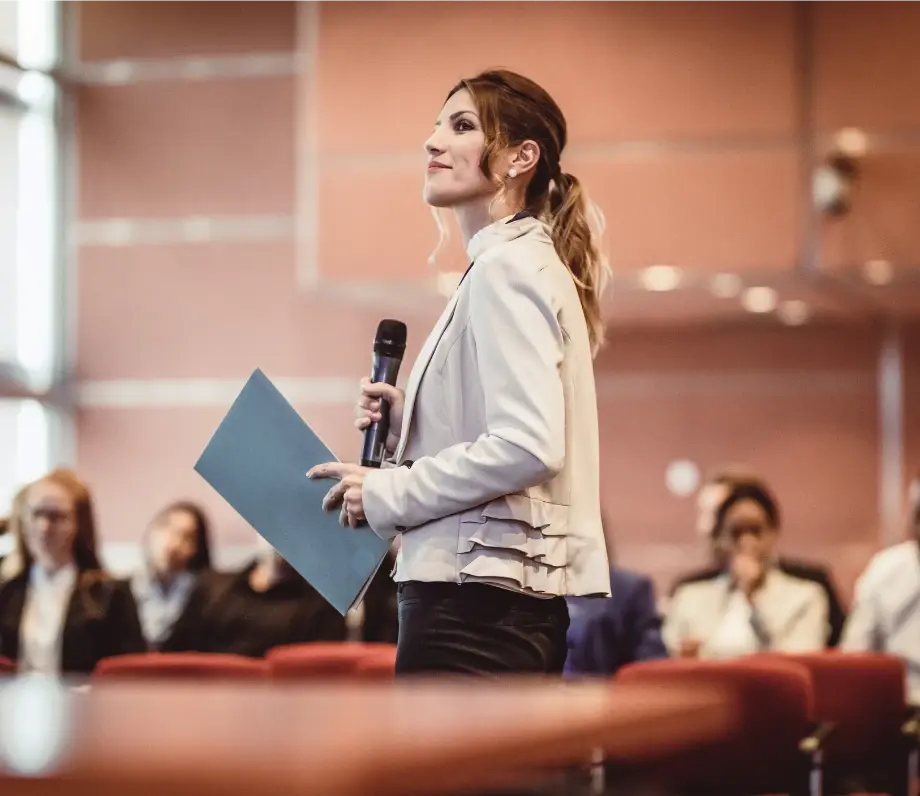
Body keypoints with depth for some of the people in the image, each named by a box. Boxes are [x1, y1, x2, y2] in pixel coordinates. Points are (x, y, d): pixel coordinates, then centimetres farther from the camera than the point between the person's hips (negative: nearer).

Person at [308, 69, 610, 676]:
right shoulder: (527, 263, 19)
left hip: (475, 601, -10)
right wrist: (404, 422, 9)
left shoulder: (508, 268, -10)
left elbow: (527, 447, -21)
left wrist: (389, 494, -11)